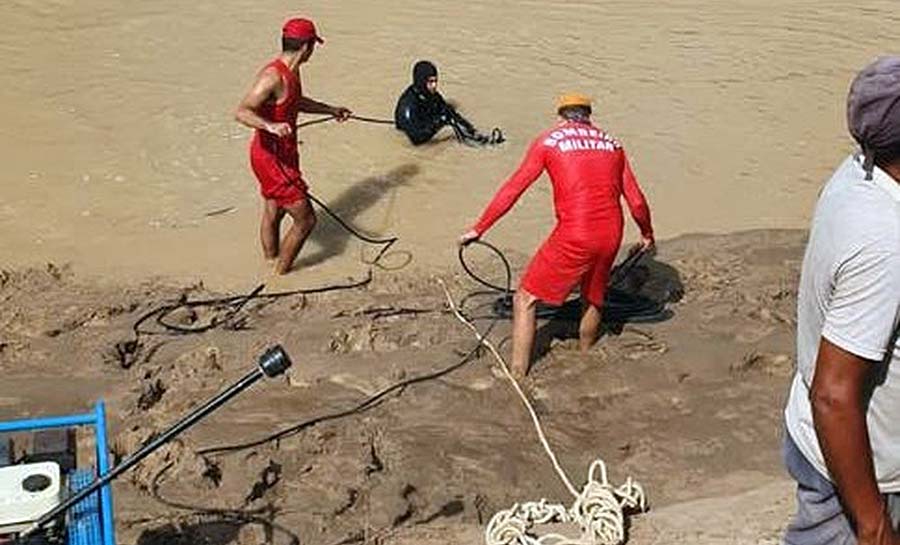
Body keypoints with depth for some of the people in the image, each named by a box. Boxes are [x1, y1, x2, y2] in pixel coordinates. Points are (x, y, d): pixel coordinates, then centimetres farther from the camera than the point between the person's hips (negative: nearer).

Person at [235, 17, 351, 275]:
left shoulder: (291, 71, 6)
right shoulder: (273, 76, -25)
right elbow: (241, 112, -34)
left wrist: (330, 109, 34)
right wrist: (270, 126, -50)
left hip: (283, 155, 10)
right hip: (272, 159, -10)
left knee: (273, 214, 23)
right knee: (305, 220, -4)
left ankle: (272, 265, 39)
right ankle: (280, 276, 11)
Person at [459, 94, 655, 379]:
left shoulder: (548, 141, 5)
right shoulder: (612, 143, 16)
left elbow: (511, 190, 3)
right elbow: (636, 201, 14)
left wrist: (478, 229, 9)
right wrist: (647, 235, 31)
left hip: (574, 237, -5)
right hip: (611, 237, 5)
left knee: (525, 300, 9)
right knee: (594, 299, 28)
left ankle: (517, 376, 9)